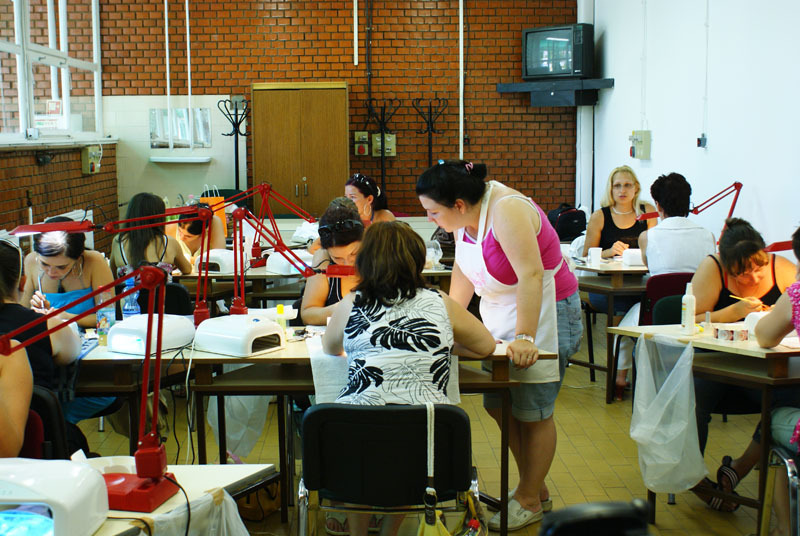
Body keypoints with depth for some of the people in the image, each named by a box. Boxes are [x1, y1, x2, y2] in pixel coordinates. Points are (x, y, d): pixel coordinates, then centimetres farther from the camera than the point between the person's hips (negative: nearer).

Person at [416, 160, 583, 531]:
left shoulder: (506, 211, -26)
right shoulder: (467, 216, 0)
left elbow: (531, 275, -33)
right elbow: (464, 270, 10)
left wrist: (525, 337, -36)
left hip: (542, 315, -9)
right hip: (499, 316, 9)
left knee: (532, 412, -2)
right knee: (497, 405, 8)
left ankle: (529, 501, 14)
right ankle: (537, 489, 24)